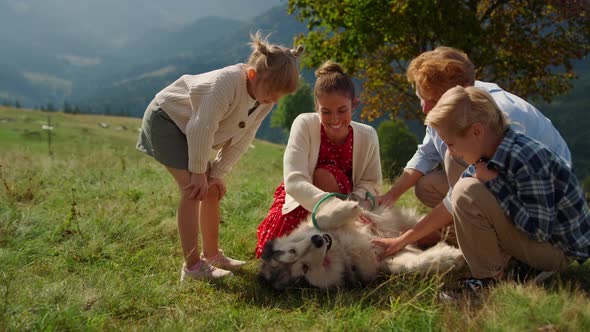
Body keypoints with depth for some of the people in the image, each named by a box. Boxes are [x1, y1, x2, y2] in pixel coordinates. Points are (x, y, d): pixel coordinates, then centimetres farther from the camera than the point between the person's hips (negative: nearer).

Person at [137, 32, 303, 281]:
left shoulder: (265, 99, -10)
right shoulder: (228, 83, -35)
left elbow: (240, 141, -4)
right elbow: (201, 130, -31)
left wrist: (217, 173, -8)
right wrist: (198, 172, -21)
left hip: (189, 127, 8)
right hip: (165, 118, -8)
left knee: (212, 189, 7)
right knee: (194, 190, -16)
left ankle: (211, 254, 21)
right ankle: (192, 266, -11)